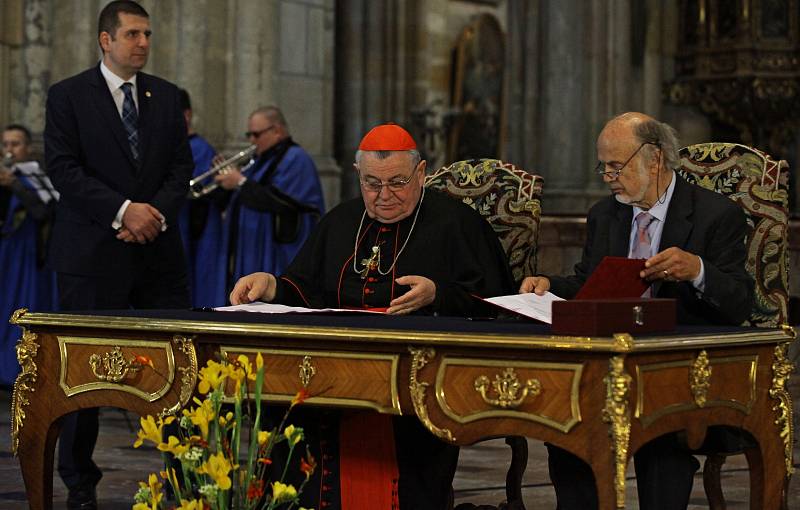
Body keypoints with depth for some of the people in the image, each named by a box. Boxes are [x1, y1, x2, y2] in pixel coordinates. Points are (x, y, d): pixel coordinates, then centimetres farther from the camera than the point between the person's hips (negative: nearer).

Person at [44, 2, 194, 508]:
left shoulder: (166, 95, 13)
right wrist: (122, 211, -17)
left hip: (158, 249, 3)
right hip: (93, 252, -3)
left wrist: (157, 214, -10)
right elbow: (65, 169, -9)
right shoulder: (68, 96, 0)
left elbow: (182, 166, 9)